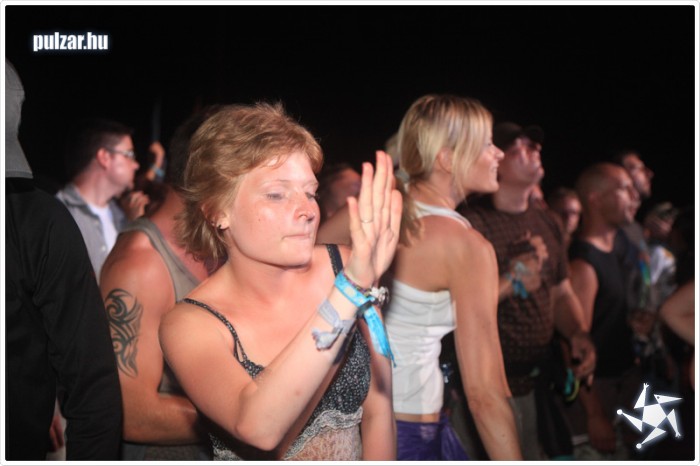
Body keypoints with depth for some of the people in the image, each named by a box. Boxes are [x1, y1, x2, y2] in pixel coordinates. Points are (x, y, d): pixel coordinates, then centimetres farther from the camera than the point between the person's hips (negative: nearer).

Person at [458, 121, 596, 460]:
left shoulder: (547, 223, 11)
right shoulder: (469, 222, -14)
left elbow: (561, 294, 15)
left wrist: (578, 334, -3)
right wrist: (512, 282, -18)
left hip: (545, 379, 7)